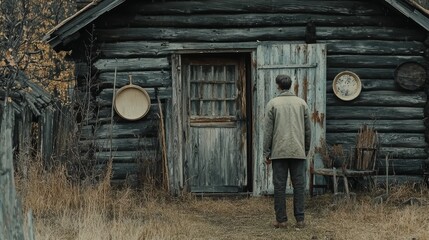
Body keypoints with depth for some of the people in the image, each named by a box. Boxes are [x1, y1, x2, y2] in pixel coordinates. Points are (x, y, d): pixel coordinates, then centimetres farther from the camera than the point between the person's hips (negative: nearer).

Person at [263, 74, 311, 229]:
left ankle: (281, 220, 1)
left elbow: (268, 130, -2)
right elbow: (308, 129, 9)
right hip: (298, 152, 2)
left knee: (279, 186, 2)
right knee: (299, 185, 3)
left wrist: (266, 153, 2)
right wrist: (306, 149, 18)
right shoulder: (301, 103, 8)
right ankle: (300, 219, 1)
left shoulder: (273, 104, 1)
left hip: (279, 152, -2)